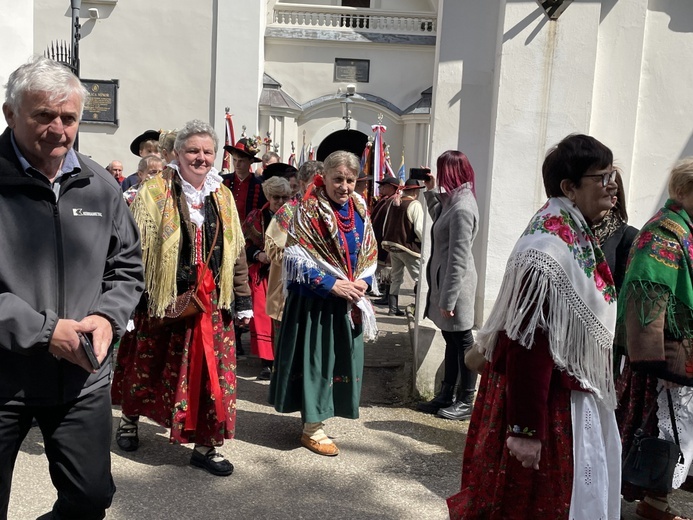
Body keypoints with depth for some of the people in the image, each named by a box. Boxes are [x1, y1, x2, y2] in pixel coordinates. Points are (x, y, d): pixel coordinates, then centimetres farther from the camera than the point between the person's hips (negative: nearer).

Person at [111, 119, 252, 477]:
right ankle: (129, 420, 40)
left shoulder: (222, 197, 10)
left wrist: (242, 301, 11)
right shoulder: (155, 192, -5)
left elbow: (236, 254, 13)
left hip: (212, 302, 3)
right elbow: (136, 248, -11)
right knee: (147, 366, 14)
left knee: (214, 373, 1)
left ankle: (206, 445, 15)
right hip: (163, 300, -3)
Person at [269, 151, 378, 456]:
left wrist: (363, 281, -6)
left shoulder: (359, 209, 6)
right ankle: (312, 428, 13)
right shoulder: (308, 210, -12)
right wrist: (332, 284, -20)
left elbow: (369, 251, 13)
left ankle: (315, 413, 30)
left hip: (348, 302, 6)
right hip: (315, 301, -6)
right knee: (315, 358, 0)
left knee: (341, 357, 12)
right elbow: (296, 257, -15)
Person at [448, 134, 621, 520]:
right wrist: (526, 428, -26)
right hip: (548, 404, -10)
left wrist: (593, 394, 19)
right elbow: (527, 345, -27)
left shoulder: (580, 238, 6)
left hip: (579, 400, 10)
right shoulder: (548, 249, -25)